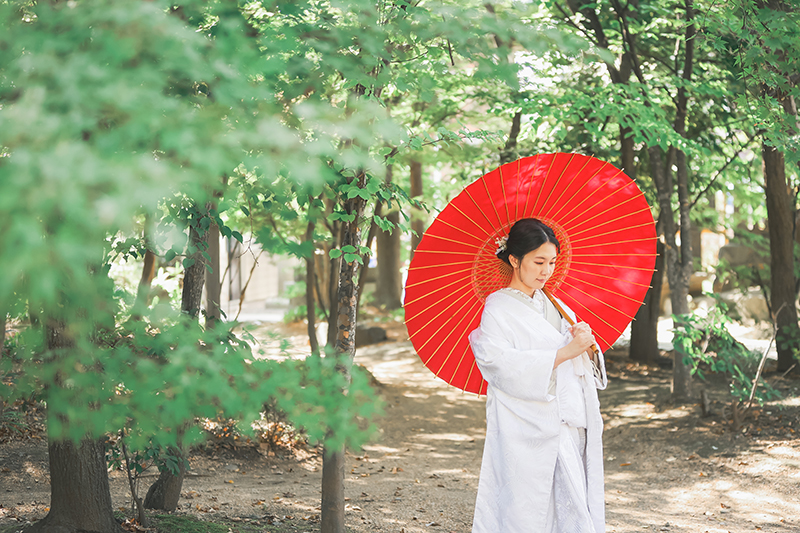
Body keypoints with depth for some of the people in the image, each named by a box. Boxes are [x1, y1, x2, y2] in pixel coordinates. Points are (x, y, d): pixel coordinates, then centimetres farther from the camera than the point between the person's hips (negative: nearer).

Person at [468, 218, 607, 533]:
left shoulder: (554, 306, 19)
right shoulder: (498, 308, -1)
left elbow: (584, 368, 19)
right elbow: (502, 365, -17)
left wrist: (585, 343, -4)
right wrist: (565, 352, -18)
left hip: (571, 424, 6)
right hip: (529, 432, -6)